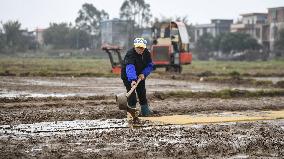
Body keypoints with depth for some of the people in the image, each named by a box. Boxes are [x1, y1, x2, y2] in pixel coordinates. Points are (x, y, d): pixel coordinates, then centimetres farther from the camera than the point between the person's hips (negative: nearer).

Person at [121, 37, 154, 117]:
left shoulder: (146, 53, -12)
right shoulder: (130, 54, -32)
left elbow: (150, 65, -6)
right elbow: (130, 68, -46)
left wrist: (144, 73, -23)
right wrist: (132, 80, -60)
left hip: (140, 75, 6)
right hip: (127, 76, -6)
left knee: (142, 92, 12)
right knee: (131, 92, -15)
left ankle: (145, 110, 23)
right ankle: (132, 110, -9)